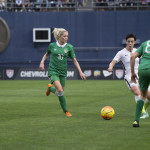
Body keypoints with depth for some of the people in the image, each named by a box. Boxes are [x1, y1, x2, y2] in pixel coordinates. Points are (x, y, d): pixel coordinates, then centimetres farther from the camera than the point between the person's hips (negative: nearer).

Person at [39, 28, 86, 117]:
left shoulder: (69, 47, -2)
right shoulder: (52, 45, -2)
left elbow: (75, 61, 1)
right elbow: (47, 54, 18)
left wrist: (81, 72, -7)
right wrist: (42, 62, 3)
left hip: (63, 72, 3)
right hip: (53, 71, -3)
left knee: (61, 92, 7)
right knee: (60, 90, -19)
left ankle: (50, 88, 39)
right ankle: (66, 111, -1)